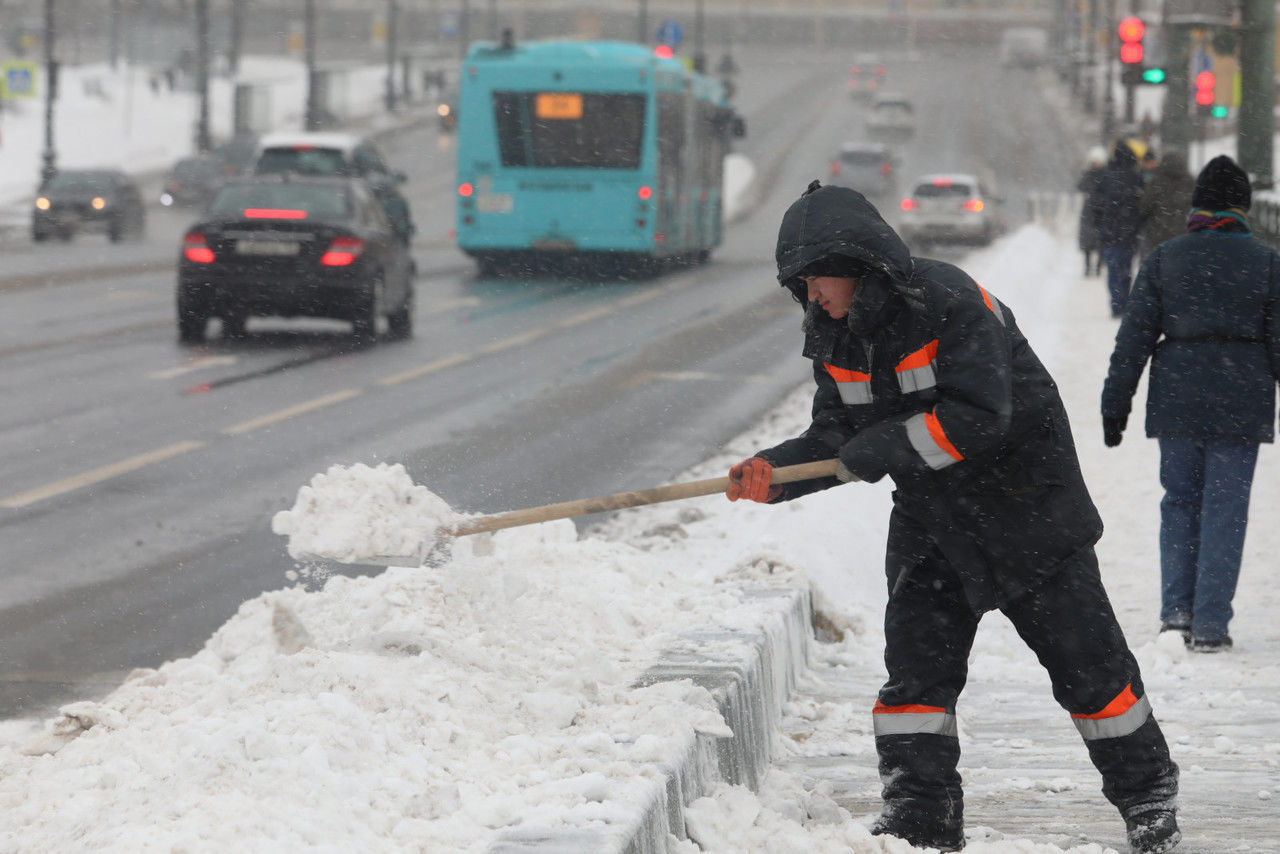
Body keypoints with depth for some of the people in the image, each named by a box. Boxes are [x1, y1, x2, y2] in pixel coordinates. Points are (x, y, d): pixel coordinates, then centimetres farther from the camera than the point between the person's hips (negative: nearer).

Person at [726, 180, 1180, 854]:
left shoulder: (949, 305, -25)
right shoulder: (833, 337, -2)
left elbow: (979, 417, -31)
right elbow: (836, 439, -1)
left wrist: (884, 447, -28)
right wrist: (775, 473, -19)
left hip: (1026, 507, -6)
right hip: (929, 521, 6)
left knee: (1085, 662, 4)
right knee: (916, 665, -3)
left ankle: (1146, 794, 21)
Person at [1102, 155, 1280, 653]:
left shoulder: (1163, 259, 2)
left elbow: (1134, 336, 1)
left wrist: (1115, 405, 7)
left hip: (1177, 400, 1)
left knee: (1179, 501, 15)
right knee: (1225, 509, 2)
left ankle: (1176, 608, 7)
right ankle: (1210, 625, 0)